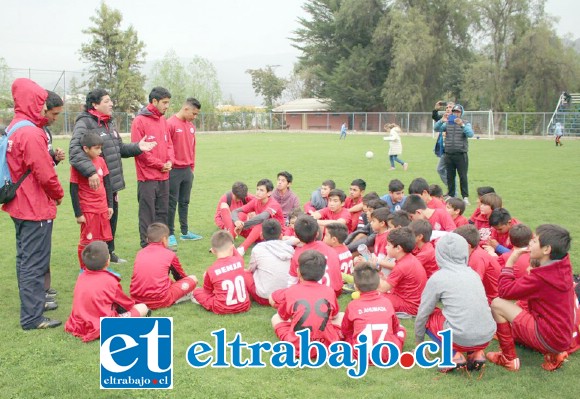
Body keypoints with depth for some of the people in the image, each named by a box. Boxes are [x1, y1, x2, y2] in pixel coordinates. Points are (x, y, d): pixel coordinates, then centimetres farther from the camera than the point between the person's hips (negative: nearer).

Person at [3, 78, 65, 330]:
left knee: (25, 258, 19)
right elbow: (45, 174, -22)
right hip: (36, 208, -10)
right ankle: (32, 317, 2)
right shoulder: (31, 133, -21)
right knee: (35, 262, -4)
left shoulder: (12, 129, 9)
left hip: (19, 206, 10)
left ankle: (31, 301, 34)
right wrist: (59, 194, -4)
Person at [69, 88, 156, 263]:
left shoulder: (109, 122, 14)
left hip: (112, 182, 9)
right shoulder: (84, 123, -15)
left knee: (112, 217, 20)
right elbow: (75, 151, -29)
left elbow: (119, 148, 20)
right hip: (96, 183, -9)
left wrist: (137, 147, 4)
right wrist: (90, 171, -39)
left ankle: (109, 252, 37)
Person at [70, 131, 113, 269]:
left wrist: (110, 205, 10)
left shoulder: (101, 161, 3)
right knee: (87, 242, 5)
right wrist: (78, 214, -10)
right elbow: (73, 191, -10)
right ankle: (84, 270, 19)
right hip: (88, 211, -5)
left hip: (103, 209, 5)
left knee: (102, 240, 13)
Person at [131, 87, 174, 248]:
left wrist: (170, 161, -2)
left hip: (164, 176, 7)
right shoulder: (140, 121, -10)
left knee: (163, 212, 12)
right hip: (147, 176, -7)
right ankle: (146, 245, 7)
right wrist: (160, 165, -11)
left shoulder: (162, 120, 12)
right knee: (147, 213, -1)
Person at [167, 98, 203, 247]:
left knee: (185, 202, 13)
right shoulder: (170, 124, -12)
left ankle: (185, 232, 21)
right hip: (174, 171, -7)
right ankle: (170, 234, 8)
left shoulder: (191, 126, 11)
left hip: (187, 170, 7)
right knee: (172, 203, 1)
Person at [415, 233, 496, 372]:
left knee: (429, 317, 18)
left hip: (461, 339, -5)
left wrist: (419, 341, 23)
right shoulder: (473, 273, 12)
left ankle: (453, 354, 1)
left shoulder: (438, 278, -2)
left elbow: (422, 314, 6)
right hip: (487, 338, 5)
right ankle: (476, 353, 12)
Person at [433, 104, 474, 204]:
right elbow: (436, 129, -1)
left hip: (461, 154, -3)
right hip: (449, 154, 3)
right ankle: (451, 195, 18)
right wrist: (441, 121, -18)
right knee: (450, 176, 9)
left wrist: (462, 125, -26)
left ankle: (465, 197, 0)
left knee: (463, 177, -4)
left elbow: (470, 134, -14)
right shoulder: (447, 123, 10)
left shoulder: (466, 124, 3)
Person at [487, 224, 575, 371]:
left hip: (549, 338, -9)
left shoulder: (541, 277, -25)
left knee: (497, 304, -11)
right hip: (563, 337, 9)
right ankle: (553, 355, 14)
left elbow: (505, 291, -19)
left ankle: (509, 359, 1)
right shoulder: (563, 266, 0)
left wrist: (511, 261, -12)